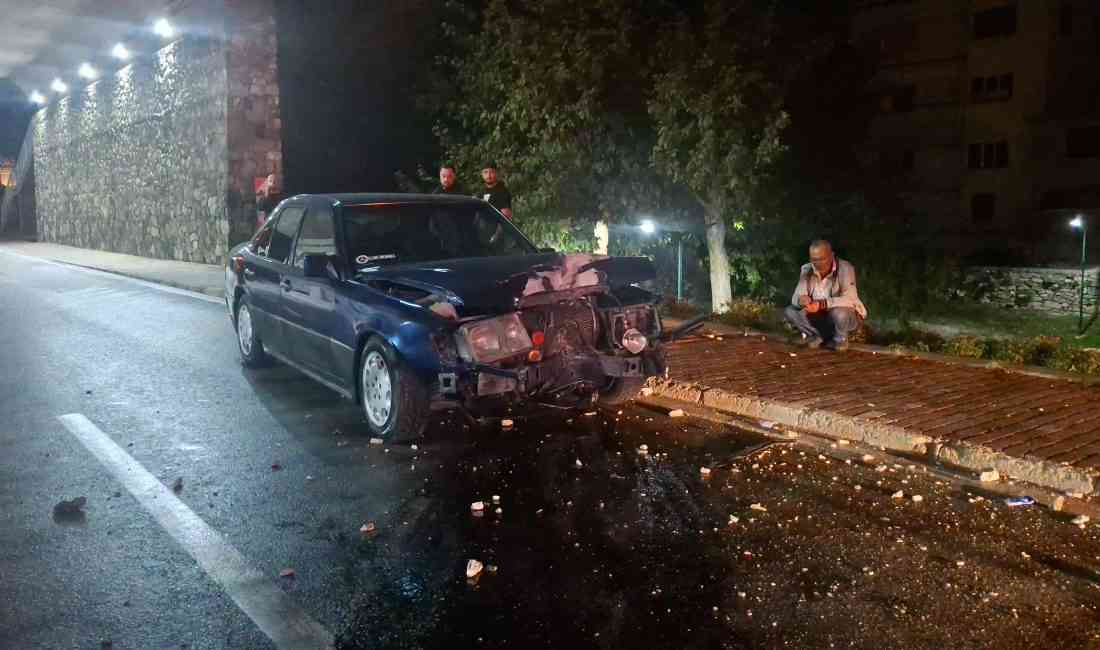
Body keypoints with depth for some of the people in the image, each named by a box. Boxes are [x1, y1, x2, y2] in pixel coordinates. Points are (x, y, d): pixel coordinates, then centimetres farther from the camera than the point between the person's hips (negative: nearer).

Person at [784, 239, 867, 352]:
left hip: (848, 316, -4)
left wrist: (822, 304, -45)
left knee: (839, 312, -38)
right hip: (821, 317, 4)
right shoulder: (807, 270, -8)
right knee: (790, 311, -16)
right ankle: (820, 336, -1)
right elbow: (796, 297, -13)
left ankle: (840, 338, -5)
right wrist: (801, 299, -39)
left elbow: (850, 299, -34)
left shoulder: (845, 268, -23)